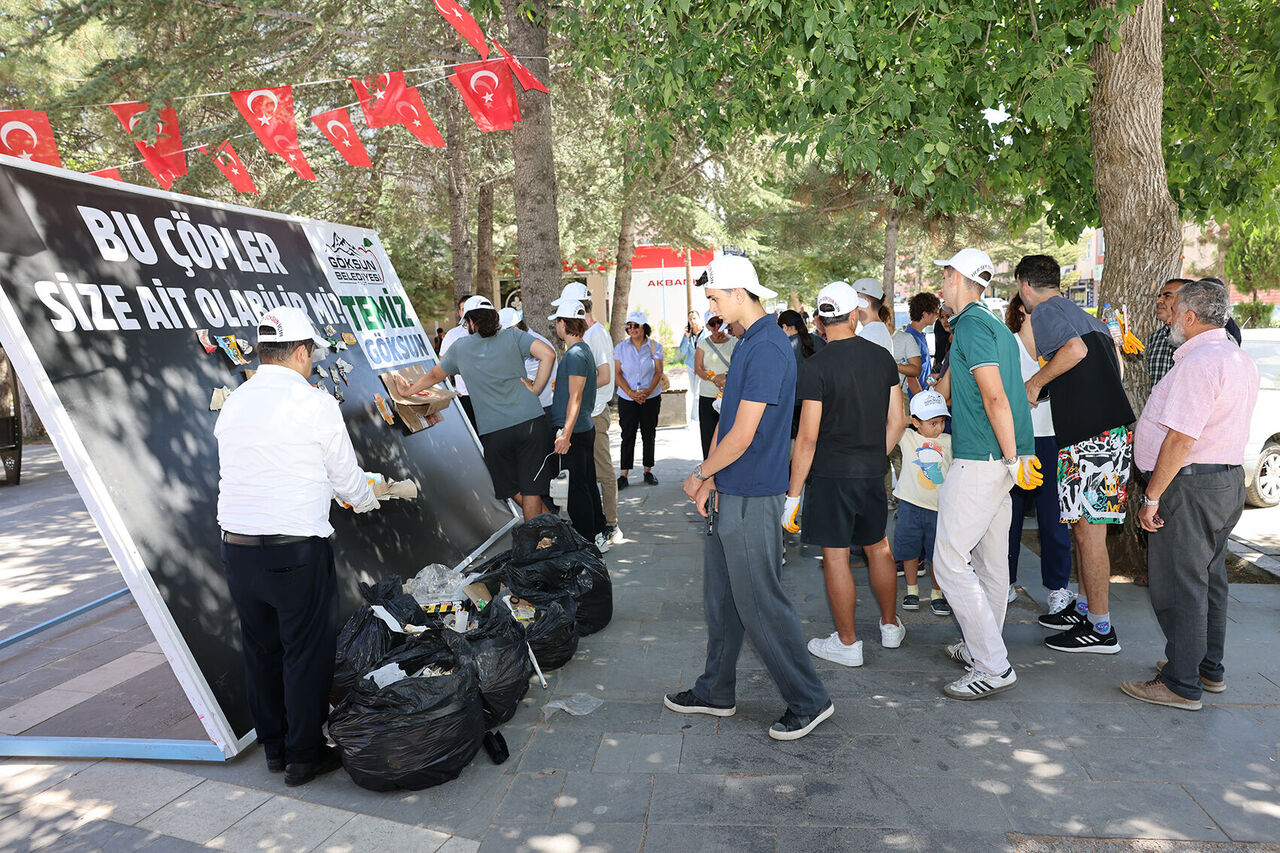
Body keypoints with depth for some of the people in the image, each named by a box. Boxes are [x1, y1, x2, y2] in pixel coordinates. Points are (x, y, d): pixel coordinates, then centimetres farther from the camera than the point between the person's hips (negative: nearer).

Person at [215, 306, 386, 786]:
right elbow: (347, 480, -3)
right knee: (307, 652, 7)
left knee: (260, 650, 18)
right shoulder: (315, 404, -10)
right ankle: (304, 756, 18)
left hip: (236, 546, 7)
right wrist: (368, 501, 21)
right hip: (296, 550, -6)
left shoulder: (232, 405, 8)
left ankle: (274, 747, 32)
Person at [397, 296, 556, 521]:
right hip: (531, 421, 0)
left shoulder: (459, 349, 10)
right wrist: (535, 390, -1)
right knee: (531, 489, 4)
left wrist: (408, 391, 44)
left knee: (513, 489, 18)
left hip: (494, 432, 0)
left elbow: (435, 375, 26)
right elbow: (548, 354, -9)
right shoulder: (513, 336, 7)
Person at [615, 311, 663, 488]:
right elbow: (618, 373, -1)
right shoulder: (621, 347, 1)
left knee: (649, 435, 6)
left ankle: (648, 471, 19)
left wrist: (649, 391, -17)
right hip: (627, 398, 0)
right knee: (628, 435, -3)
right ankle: (624, 475, 1)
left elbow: (659, 372, -2)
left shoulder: (655, 346, 0)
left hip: (651, 397, 0)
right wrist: (630, 392, -14)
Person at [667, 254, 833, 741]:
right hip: (727, 496, 10)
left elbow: (742, 435, -22)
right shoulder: (748, 343, 13)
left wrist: (701, 475, -7)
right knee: (720, 597, 17)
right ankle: (716, 691, 31)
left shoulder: (767, 348, -19)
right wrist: (710, 478, 3)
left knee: (759, 603, -1)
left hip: (751, 499, -10)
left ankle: (808, 701, 14)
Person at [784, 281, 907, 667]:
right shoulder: (883, 357, 3)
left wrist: (793, 494, -10)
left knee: (835, 556, 4)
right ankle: (891, 627, 35)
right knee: (878, 547, 20)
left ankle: (847, 643, 14)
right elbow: (897, 421, 7)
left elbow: (808, 437, -16)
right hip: (873, 472, 6)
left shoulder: (817, 367, -14)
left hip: (830, 474, -6)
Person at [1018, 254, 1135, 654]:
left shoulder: (1044, 311, -6)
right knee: (1084, 527, 19)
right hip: (1113, 429, 10)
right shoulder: (1085, 315, 21)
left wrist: (1036, 382, -10)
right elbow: (1114, 360, 25)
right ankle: (1084, 609, 30)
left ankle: (1101, 631, 5)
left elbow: (1075, 349, -24)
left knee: (1088, 532, -3)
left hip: (1090, 437, -10)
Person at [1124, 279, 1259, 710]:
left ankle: (1182, 684, 4)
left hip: (1189, 485, -10)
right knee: (1209, 578, 18)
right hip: (1230, 480, 10)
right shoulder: (1242, 361, 14)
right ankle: (1210, 669, 30)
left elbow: (1180, 438, -24)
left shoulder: (1197, 362, -19)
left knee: (1177, 584, -3)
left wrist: (1152, 497, -20)